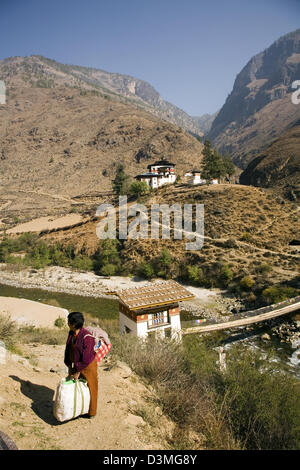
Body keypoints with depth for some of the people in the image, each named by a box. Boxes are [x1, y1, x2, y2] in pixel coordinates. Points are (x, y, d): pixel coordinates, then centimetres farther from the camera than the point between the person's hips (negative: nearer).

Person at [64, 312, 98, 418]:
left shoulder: (87, 337, -31)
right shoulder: (71, 333, -6)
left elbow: (86, 359, -26)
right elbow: (68, 350, 4)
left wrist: (78, 372, -18)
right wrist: (69, 367, 4)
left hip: (88, 367, -7)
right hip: (76, 365, 7)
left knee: (90, 389, 12)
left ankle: (91, 412, 33)